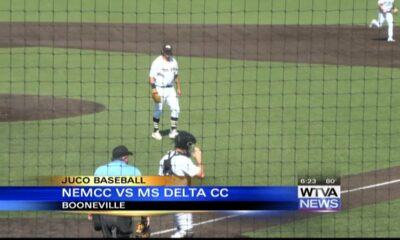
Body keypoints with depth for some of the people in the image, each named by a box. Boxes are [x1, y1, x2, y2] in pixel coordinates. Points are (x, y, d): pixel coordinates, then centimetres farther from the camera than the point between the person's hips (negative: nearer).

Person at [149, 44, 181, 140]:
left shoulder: (173, 61, 10)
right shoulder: (157, 62, -9)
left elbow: (176, 75, 20)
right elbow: (151, 77, -15)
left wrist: (178, 88, 17)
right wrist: (153, 88, -29)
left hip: (170, 89, 5)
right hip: (159, 89, -5)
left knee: (175, 108, -2)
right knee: (158, 110, 0)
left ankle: (173, 131, 6)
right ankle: (156, 131, 12)